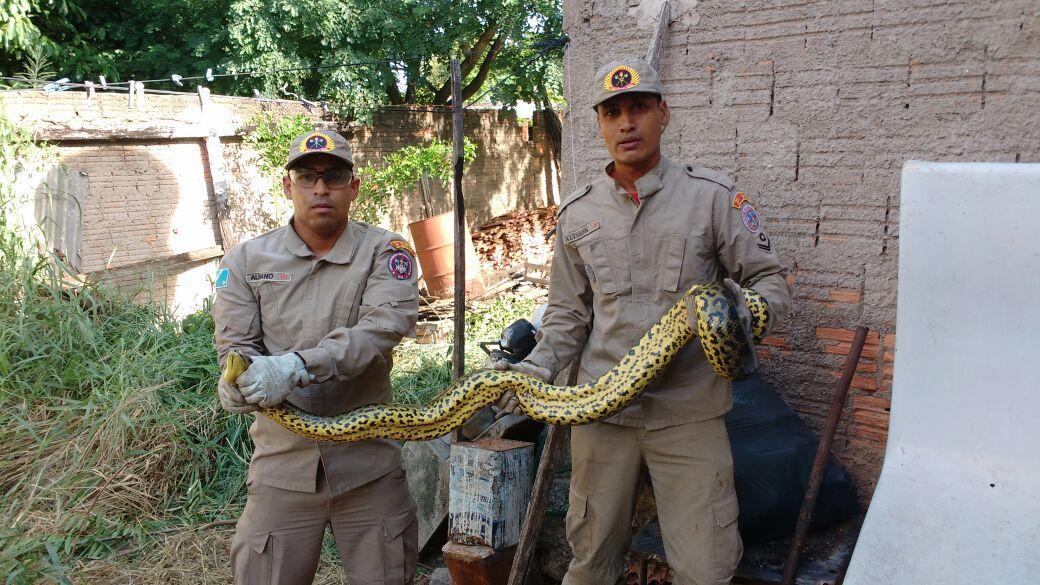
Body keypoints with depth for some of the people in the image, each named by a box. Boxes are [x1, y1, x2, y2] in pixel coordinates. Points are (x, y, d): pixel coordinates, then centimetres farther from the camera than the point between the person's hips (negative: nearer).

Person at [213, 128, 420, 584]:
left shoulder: (384, 252, -2)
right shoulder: (246, 260, 5)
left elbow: (385, 325, -18)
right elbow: (235, 344, 0)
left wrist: (297, 367, -31)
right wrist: (239, 380, -25)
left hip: (368, 462, -1)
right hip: (283, 461, 1)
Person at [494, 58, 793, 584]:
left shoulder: (713, 196, -1)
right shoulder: (576, 213, 8)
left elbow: (771, 280, 1)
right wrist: (537, 368, -3)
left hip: (689, 410, -2)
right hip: (601, 405, 3)